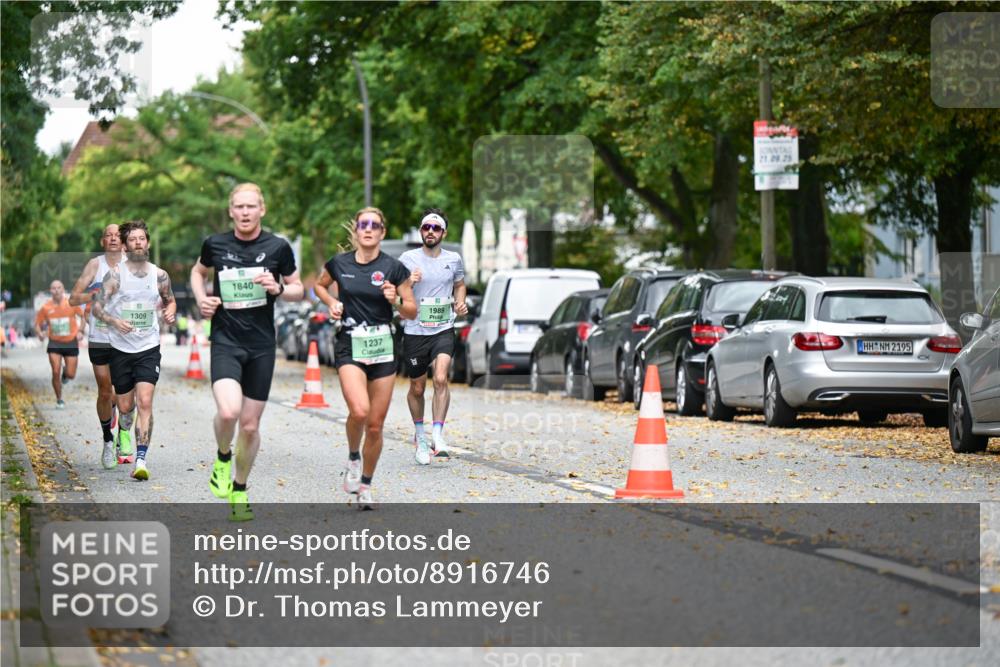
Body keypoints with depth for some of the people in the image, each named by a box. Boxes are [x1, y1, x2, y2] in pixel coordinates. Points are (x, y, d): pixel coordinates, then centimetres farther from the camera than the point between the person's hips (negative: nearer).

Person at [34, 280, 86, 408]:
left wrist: (81, 331, -5)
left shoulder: (72, 304, -8)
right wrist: (39, 333, -17)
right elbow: (37, 323, 4)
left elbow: (83, 316, 8)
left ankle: (65, 373, 39)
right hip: (54, 343, 0)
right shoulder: (46, 308, -6)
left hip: (71, 342, 0)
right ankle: (59, 400, 8)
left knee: (70, 375, -1)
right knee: (55, 372, -10)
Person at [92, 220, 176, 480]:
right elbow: (97, 307, -7)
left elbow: (170, 301, 19)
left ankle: (141, 460, -18)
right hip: (121, 349, 0)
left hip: (149, 348, 0)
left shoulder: (159, 275, 1)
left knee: (145, 402, -16)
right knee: (125, 407, 10)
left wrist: (171, 312, -3)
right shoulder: (115, 274, -6)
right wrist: (114, 321, -25)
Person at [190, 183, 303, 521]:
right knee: (228, 412, -25)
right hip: (225, 342, -1)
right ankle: (223, 457, 8)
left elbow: (298, 289, 8)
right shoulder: (215, 244, 0)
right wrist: (201, 299, 2)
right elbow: (198, 271, 21)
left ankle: (239, 490, 28)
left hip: (262, 346, 1)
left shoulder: (278, 247, -2)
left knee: (250, 425, 6)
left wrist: (278, 289, -13)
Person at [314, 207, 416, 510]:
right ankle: (353, 458, 6)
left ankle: (366, 485, 22)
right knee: (359, 411, -24)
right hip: (350, 347, -1)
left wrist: (396, 301, -16)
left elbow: (412, 312, 4)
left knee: (375, 424, 4)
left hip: (383, 348, 1)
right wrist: (332, 303, 3)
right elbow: (320, 286, 22)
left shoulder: (394, 268, -1)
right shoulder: (339, 264, 1)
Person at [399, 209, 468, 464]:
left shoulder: (454, 259, 4)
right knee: (417, 388, 10)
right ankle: (419, 435, 32)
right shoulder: (408, 259, -3)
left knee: (441, 379, -22)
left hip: (443, 330, 0)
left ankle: (437, 436, -20)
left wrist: (460, 302, 2)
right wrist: (408, 283, -22)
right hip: (414, 331, 0)